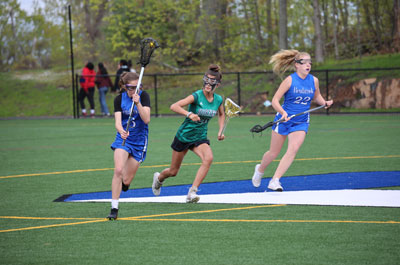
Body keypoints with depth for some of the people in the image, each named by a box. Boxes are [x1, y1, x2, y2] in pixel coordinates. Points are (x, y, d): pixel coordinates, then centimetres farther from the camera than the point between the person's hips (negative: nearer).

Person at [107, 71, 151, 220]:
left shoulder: (143, 96, -9)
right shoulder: (119, 99, -5)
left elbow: (146, 119, -19)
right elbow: (117, 121, -14)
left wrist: (138, 103, -31)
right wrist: (121, 131, -36)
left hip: (139, 141, 0)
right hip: (123, 139, 0)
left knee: (126, 181, 1)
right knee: (118, 170, -22)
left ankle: (124, 183, 41)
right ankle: (114, 209, -18)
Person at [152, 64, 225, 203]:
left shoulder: (218, 100, -4)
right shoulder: (197, 96, -21)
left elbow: (221, 114, 19)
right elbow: (174, 106, -31)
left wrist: (220, 131, 5)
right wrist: (189, 114, -47)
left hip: (200, 138, 3)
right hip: (184, 135, -3)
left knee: (208, 158, -30)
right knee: (173, 171, 11)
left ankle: (192, 192, -26)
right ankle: (159, 178, 49)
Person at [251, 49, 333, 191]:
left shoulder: (314, 81, -1)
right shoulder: (290, 80, -13)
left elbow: (317, 97, 18)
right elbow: (275, 100, -14)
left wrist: (325, 103, -3)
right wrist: (283, 112, -31)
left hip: (301, 122, 2)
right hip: (283, 120, -2)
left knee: (293, 150, -19)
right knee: (274, 152, 9)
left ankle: (275, 181, -16)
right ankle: (260, 169, 40)